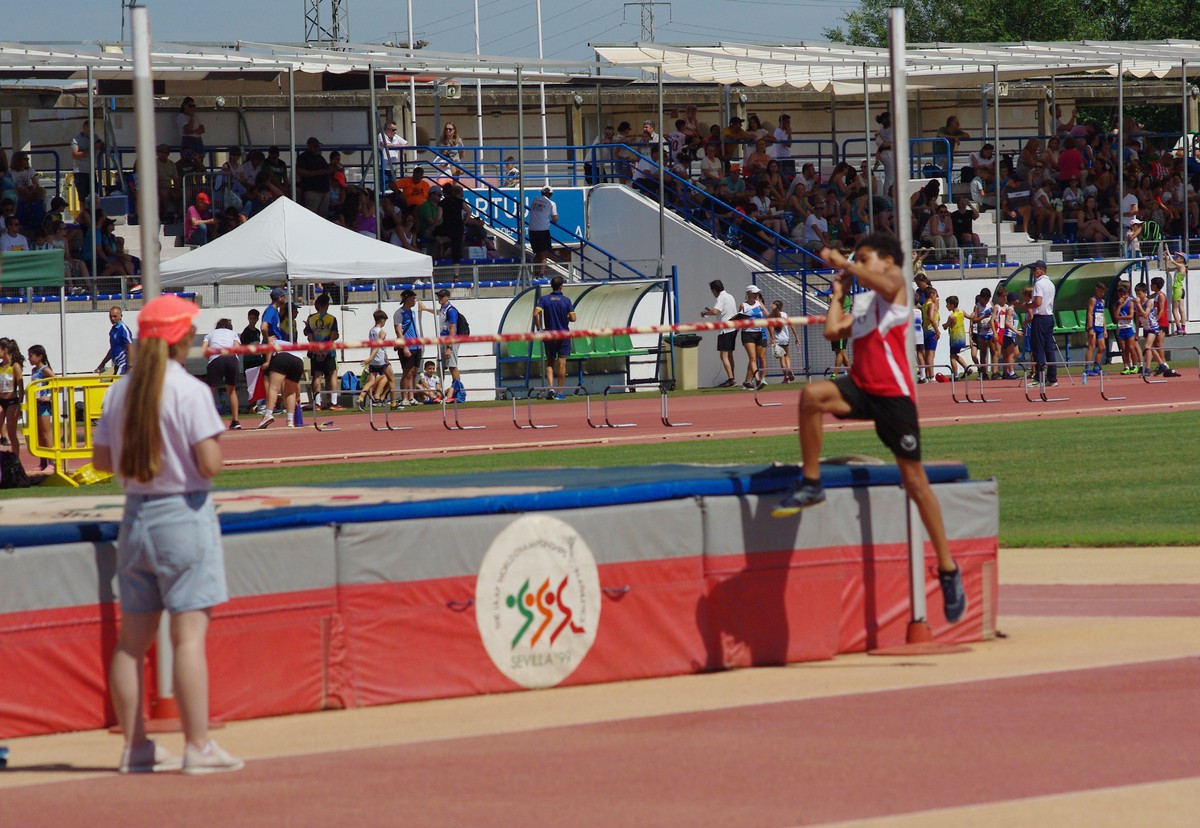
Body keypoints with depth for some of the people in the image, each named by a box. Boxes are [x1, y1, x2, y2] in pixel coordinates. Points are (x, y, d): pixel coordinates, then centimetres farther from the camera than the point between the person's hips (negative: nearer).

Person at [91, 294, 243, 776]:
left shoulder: (120, 393, 5)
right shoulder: (190, 391, -12)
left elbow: (102, 460, 8)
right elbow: (209, 465, -15)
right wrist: (203, 447, 4)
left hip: (136, 516, 6)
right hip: (184, 515, -6)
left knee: (133, 637, 10)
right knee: (189, 633, -7)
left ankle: (135, 747, 14)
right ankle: (198, 748, -8)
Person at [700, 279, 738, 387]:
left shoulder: (721, 298, -12)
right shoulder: (730, 296, 16)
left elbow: (715, 312, -26)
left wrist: (705, 312, -7)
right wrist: (710, 311, 24)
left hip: (725, 329, -9)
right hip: (733, 328, 9)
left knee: (724, 355, -10)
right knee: (729, 355, 15)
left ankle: (731, 379, -18)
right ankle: (731, 379, 17)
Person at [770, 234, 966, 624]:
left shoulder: (896, 281, 2)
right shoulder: (862, 302, 23)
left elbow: (885, 284, -22)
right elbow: (833, 330, 14)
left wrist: (843, 262, -21)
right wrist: (838, 292, 21)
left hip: (893, 393, -6)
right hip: (861, 388, 6)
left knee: (914, 479, -2)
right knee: (812, 394, -25)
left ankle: (948, 568, 6)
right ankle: (811, 483, -15)